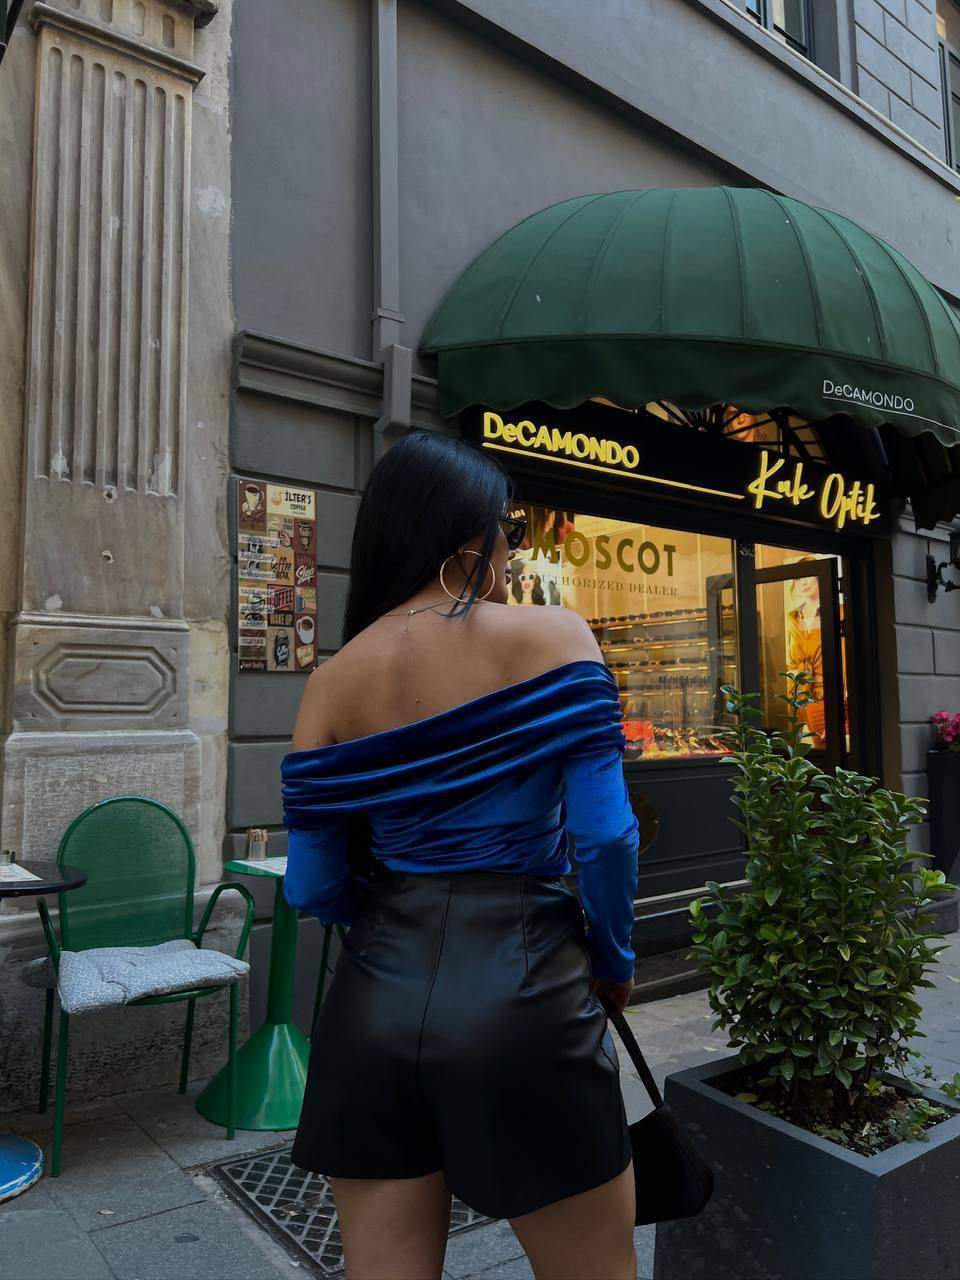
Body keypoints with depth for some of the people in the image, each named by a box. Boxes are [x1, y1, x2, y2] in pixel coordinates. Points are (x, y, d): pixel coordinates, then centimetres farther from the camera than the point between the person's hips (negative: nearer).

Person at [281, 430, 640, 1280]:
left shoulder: (333, 682, 1)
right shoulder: (552, 638, -8)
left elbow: (312, 888, 3)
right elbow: (605, 834, -12)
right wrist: (615, 960, 6)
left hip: (376, 998, 4)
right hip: (521, 993, -3)